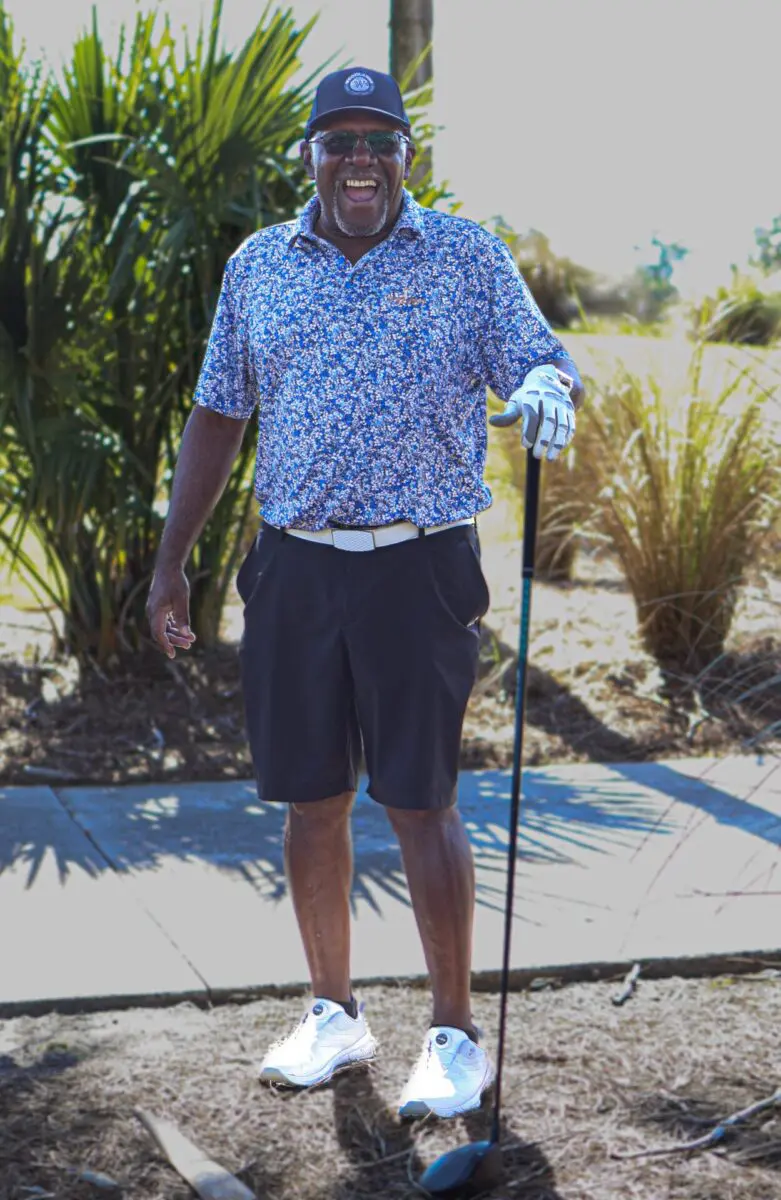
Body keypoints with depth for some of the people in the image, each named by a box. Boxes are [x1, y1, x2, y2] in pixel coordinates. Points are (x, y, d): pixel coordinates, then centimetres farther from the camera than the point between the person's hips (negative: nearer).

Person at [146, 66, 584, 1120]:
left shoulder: (469, 258, 2)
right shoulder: (255, 268, 10)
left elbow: (542, 363, -1)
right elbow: (218, 417, 14)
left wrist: (549, 388, -27)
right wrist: (172, 559, 12)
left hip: (420, 567, -3)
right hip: (293, 568, 3)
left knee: (421, 801, -1)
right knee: (311, 798, 9)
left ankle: (456, 1036, 12)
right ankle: (334, 1015, 25)